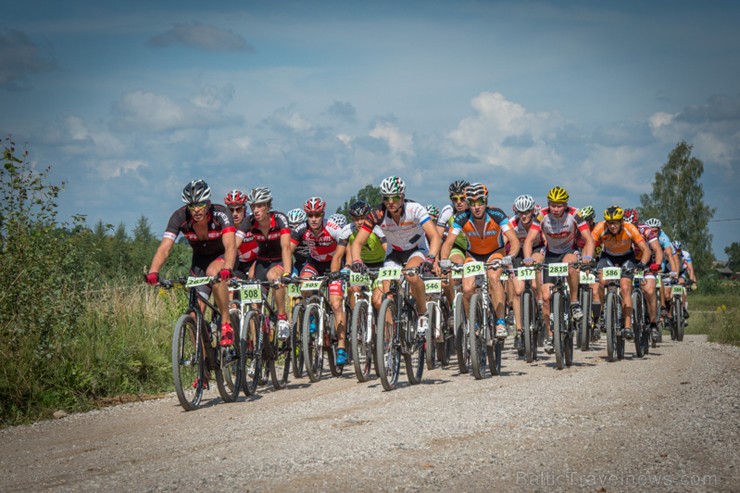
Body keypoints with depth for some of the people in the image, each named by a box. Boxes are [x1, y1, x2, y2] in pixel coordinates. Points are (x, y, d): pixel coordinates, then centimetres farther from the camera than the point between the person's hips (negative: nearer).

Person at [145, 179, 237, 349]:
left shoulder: (221, 214, -30)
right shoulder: (180, 217, -24)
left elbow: (230, 246, -43)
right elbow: (164, 247, -32)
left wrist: (227, 269, -62)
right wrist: (153, 272, -49)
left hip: (222, 256, -3)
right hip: (200, 259, 3)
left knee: (214, 273, -37)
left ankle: (226, 324, -24)